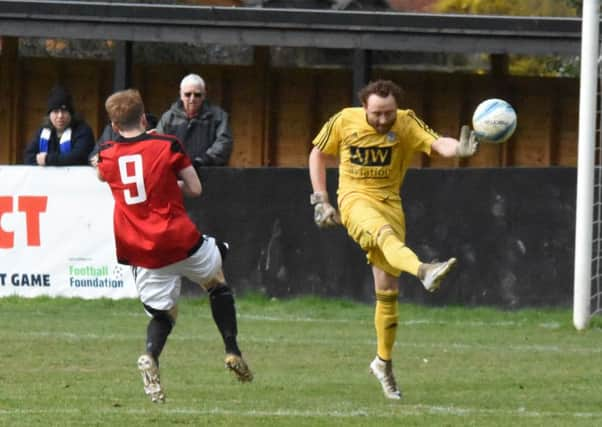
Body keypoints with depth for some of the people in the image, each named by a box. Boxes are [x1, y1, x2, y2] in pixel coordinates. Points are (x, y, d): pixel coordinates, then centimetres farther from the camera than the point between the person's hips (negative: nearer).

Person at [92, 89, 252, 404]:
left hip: (140, 253, 2)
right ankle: (232, 351, 17)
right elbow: (195, 189, 1)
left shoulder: (106, 155, 4)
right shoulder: (168, 146, -5)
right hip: (180, 241, -2)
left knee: (162, 312, 12)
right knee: (216, 281, 25)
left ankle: (150, 355, -20)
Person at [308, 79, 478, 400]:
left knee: (388, 290, 4)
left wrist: (458, 148, -45)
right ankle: (423, 271, -68)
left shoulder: (406, 123, -6)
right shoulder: (344, 121, -5)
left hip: (389, 202, 2)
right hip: (355, 199, -2)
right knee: (386, 234, -38)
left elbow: (437, 144, -22)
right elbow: (318, 154, 10)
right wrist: (320, 201, 4)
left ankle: (383, 362, 19)